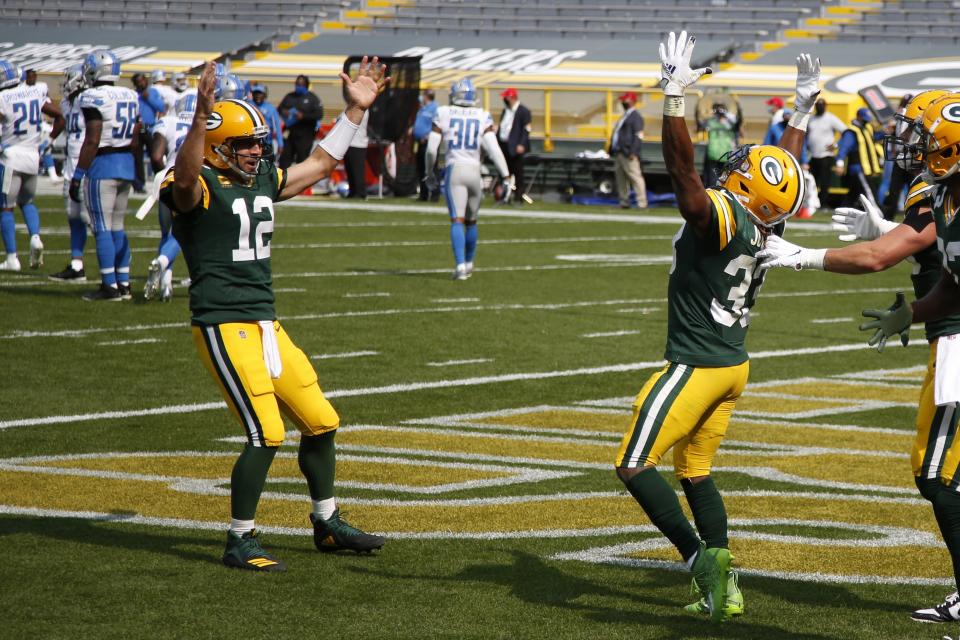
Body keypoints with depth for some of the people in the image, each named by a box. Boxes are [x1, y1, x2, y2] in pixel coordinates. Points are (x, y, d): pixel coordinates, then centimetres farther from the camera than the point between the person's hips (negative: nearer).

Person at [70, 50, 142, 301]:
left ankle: (110, 286, -3)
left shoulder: (94, 99, -13)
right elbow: (137, 140, 11)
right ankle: (124, 283, 15)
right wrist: (138, 171, 20)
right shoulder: (131, 96, 9)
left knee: (102, 228, -2)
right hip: (127, 165, 7)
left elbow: (92, 141, -17)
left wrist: (78, 175, -13)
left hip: (103, 165, -7)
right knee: (117, 226, 14)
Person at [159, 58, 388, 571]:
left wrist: (355, 110, 25)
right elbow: (184, 178, -35)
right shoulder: (199, 187, -10)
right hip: (224, 329, -8)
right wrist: (202, 115, -50)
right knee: (266, 434, -13)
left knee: (320, 422, 11)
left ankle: (328, 525, 29)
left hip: (267, 325, 8)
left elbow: (320, 164, 27)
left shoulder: (263, 180, 14)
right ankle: (239, 542, 1)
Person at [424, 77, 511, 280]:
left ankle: (460, 266, -22)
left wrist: (429, 173, 18)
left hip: (454, 171, -2)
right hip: (474, 172, 2)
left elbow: (431, 149, 3)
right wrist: (506, 176, -2)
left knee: (457, 221, -7)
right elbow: (493, 149, -5)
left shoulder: (443, 114, 2)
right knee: (471, 221, 18)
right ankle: (468, 263, 32)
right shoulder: (482, 117, 3)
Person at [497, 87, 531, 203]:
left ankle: (520, 196, 0)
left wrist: (521, 145, -20)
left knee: (518, 172, -4)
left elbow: (526, 129, -11)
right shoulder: (505, 110, 18)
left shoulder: (523, 111, -6)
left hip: (515, 147, -8)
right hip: (503, 145, 8)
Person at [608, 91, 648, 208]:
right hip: (618, 153, 10)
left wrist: (633, 152, -22)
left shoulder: (635, 116, -7)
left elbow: (638, 136, -15)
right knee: (620, 178, 11)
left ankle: (642, 203, -15)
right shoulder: (624, 116, 23)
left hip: (628, 154, -10)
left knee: (635, 176, -12)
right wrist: (612, 150, 20)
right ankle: (624, 202, 17)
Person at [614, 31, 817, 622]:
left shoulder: (720, 218, -21)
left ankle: (700, 556, -14)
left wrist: (675, 98, -37)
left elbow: (683, 168, -32)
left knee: (636, 466, -4)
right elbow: (785, 171, 19)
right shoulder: (767, 229, 2)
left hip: (697, 367, -9)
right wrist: (805, 108, 28)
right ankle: (724, 590, 14)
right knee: (695, 471, 17)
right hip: (734, 367, 9)